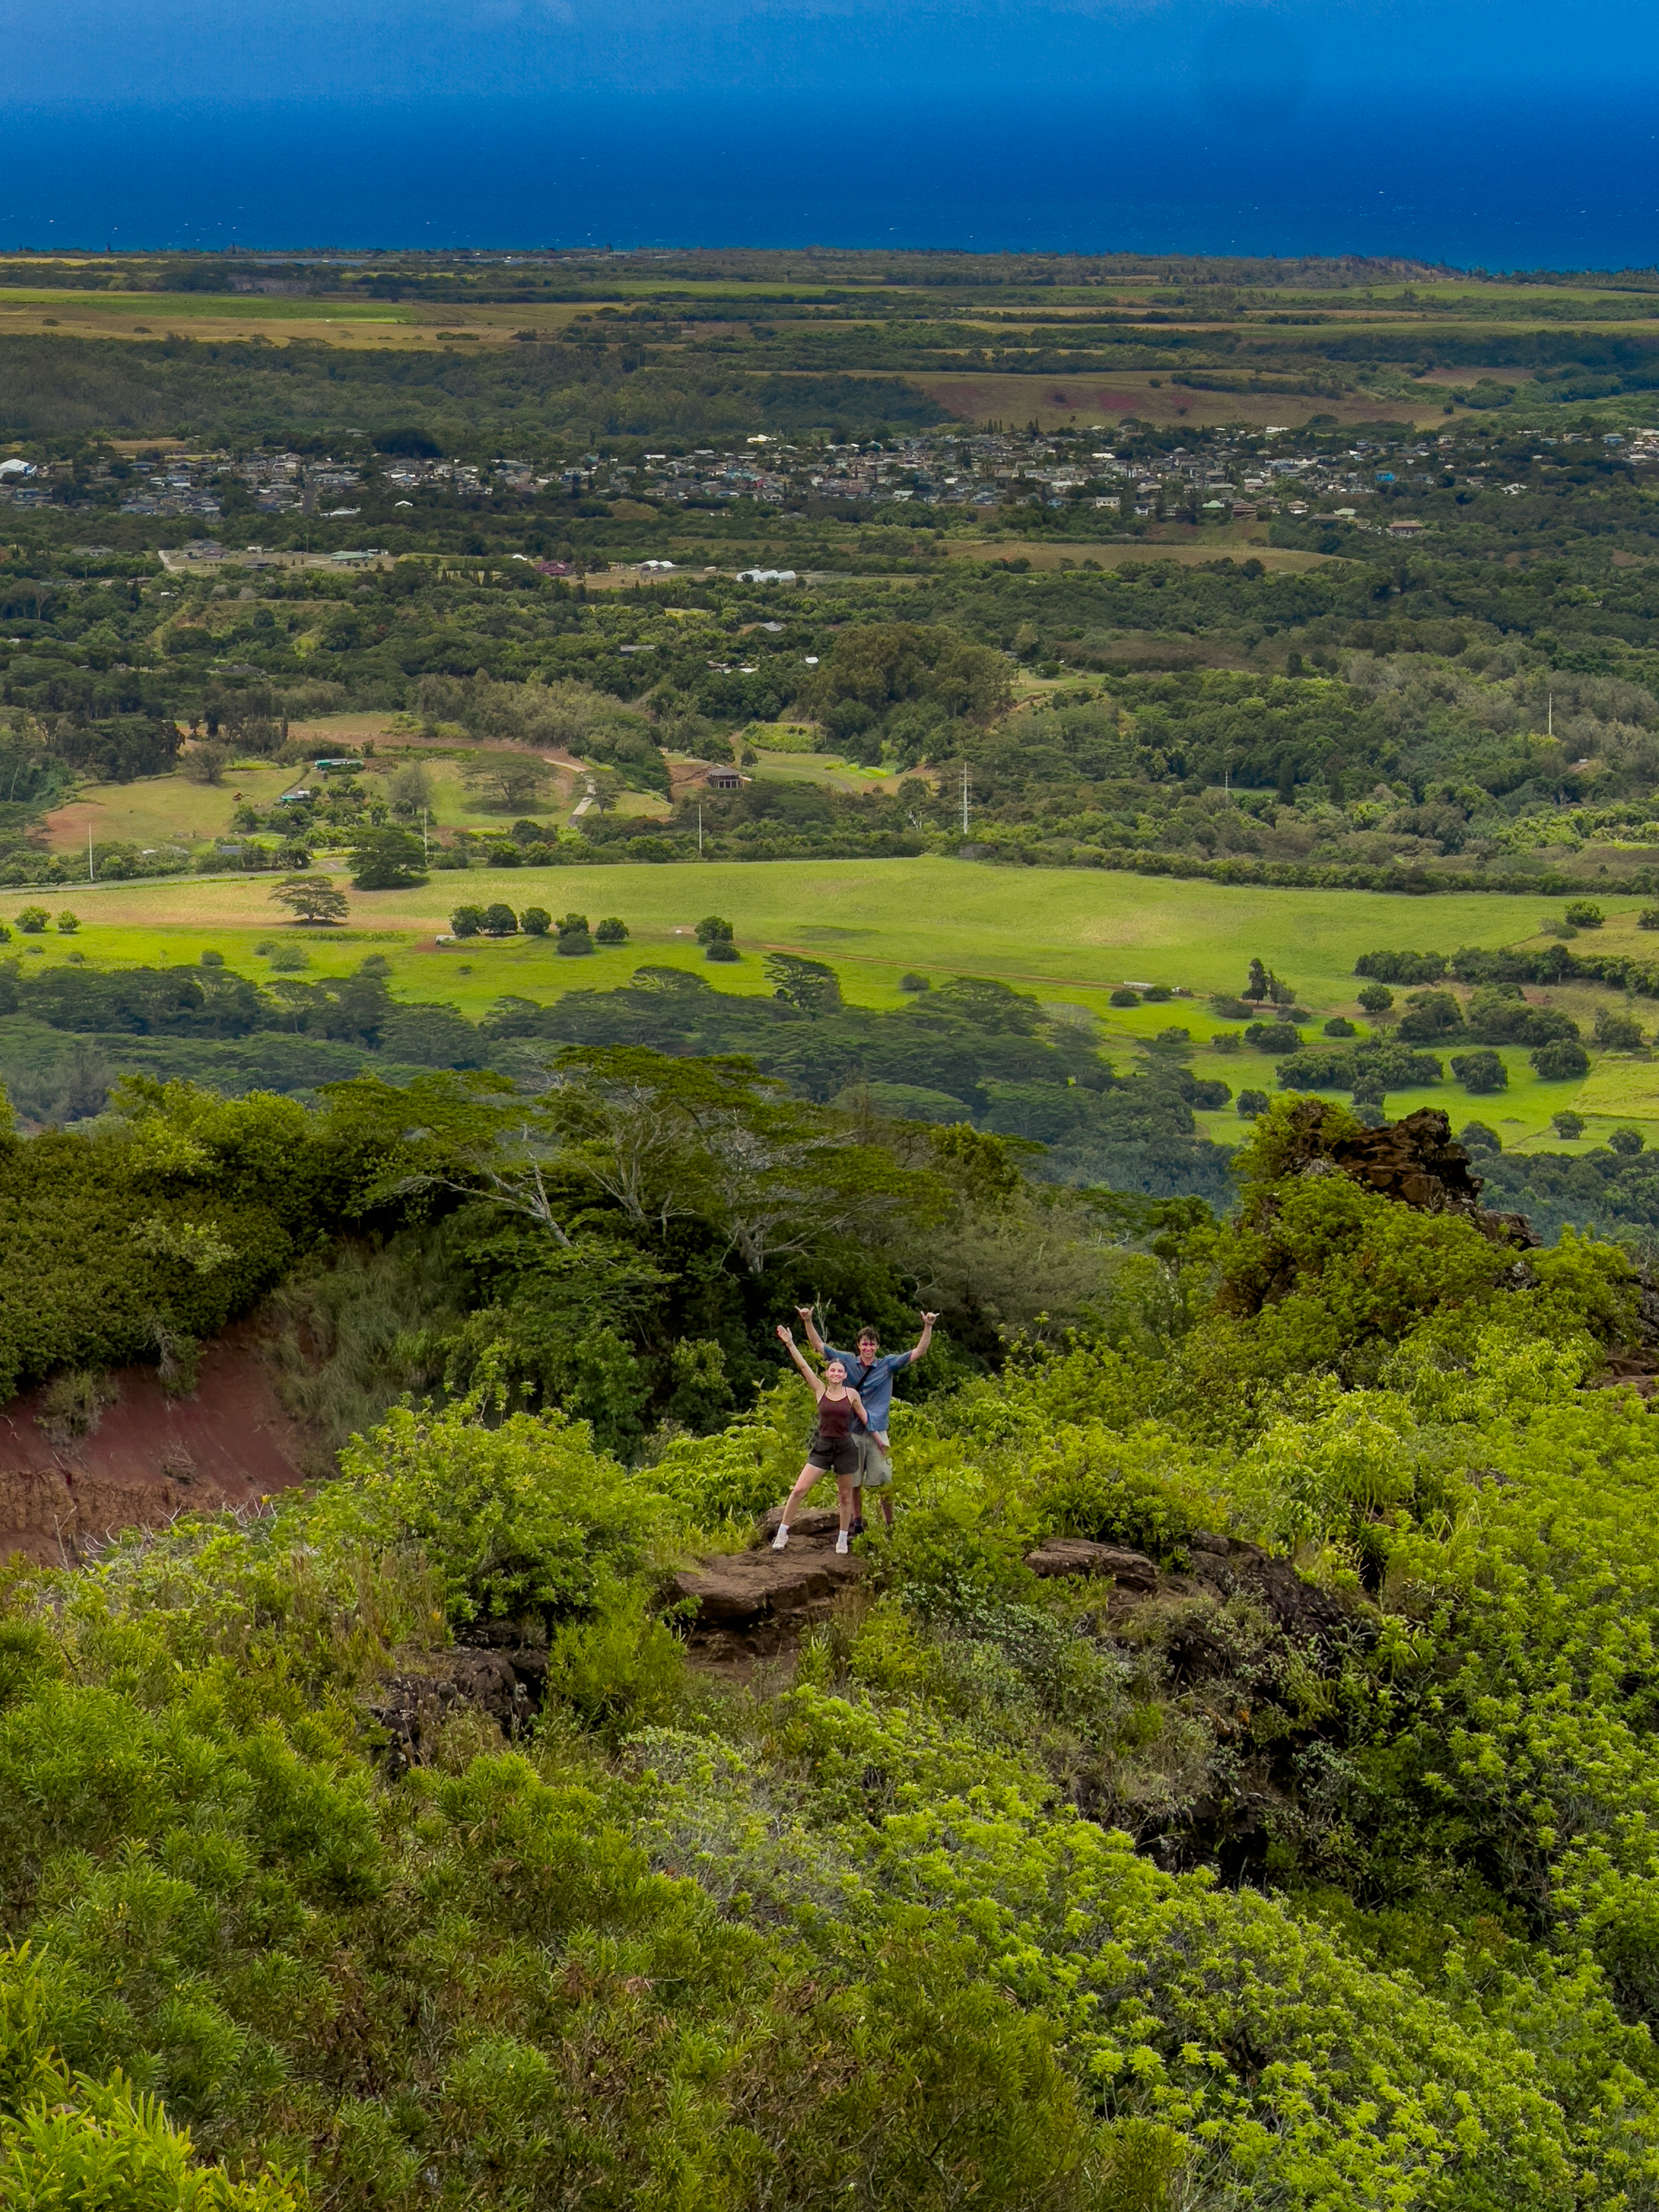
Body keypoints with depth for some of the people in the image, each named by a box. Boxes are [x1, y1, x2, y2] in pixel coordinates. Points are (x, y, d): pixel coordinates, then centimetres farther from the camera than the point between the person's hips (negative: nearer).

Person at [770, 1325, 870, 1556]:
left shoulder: (852, 1395, -1)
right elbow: (803, 1366, -7)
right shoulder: (820, 1391, -1)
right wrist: (790, 1344, -14)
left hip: (845, 1447, 0)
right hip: (822, 1446, 0)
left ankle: (843, 1538, 24)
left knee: (845, 1496, 9)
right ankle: (782, 1533, 2)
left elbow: (863, 1417, 11)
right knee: (799, 1489, -7)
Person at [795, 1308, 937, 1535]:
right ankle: (857, 1523, 20)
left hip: (877, 1432, -1)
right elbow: (818, 1346, 7)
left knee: (885, 1482, -4)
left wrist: (928, 1327, -12)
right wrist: (808, 1321, -3)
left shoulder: (888, 1365, 4)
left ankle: (890, 1524, 5)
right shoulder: (847, 1362, 5)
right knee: (854, 1482, 8)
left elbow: (918, 1352, 0)